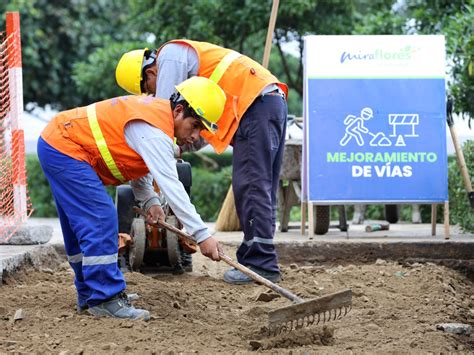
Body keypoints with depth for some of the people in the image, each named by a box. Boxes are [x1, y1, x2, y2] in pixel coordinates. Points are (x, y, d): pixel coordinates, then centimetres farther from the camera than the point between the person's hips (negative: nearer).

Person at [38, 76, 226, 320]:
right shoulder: (154, 129, -24)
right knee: (100, 221, -15)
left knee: (81, 224, 18)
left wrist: (148, 201, 1)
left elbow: (135, 162, 17)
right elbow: (170, 184, -30)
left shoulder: (157, 112, 8)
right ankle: (104, 299, -14)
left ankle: (89, 295, 28)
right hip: (64, 149, -11)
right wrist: (201, 235, -31)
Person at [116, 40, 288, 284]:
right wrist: (180, 147, 13)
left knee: (251, 187, -11)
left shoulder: (170, 56, -2)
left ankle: (260, 265, -13)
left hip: (257, 105, -10)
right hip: (272, 102, 10)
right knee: (262, 189, 11)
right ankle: (262, 262, 13)